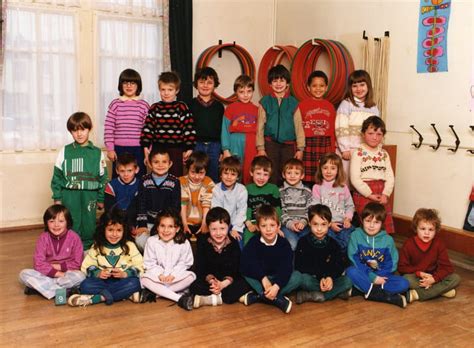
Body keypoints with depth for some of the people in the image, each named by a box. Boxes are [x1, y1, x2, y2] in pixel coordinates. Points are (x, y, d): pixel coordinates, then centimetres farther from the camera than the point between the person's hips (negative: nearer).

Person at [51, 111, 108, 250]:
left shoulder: (97, 153, 2)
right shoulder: (65, 151, 2)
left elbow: (103, 177, 5)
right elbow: (57, 175, 4)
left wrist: (101, 199, 5)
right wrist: (57, 197, 1)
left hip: (90, 195, 1)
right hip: (69, 195, 0)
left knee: (89, 225, 8)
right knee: (72, 225, 4)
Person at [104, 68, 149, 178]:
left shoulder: (144, 106, 4)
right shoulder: (115, 104, 3)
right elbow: (108, 128, 1)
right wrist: (110, 149, -4)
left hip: (138, 149, 0)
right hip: (119, 149, 0)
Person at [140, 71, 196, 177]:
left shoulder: (182, 108, -2)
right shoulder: (154, 108, 6)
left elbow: (189, 129, -4)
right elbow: (147, 128, 5)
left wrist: (189, 149, -7)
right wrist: (146, 147, -1)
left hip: (176, 151, -2)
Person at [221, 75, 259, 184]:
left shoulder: (256, 110, 10)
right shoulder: (230, 108, 2)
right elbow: (225, 130, 1)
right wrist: (226, 150, -4)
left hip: (252, 149, 2)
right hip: (235, 148, -2)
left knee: (250, 177, 4)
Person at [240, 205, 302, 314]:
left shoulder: (284, 244, -13)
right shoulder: (253, 242, -11)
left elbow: (286, 268, -23)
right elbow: (245, 265, -23)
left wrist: (276, 286, -39)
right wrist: (263, 278, -33)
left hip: (278, 279, 0)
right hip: (259, 278, 1)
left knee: (297, 276, -27)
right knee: (245, 273, -28)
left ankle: (257, 296, -30)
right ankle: (278, 300, -34)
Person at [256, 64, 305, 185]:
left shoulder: (293, 102, 6)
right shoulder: (265, 102, 4)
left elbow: (298, 126, 5)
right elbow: (260, 126, 3)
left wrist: (300, 148, 1)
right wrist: (260, 148, -2)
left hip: (288, 145, 1)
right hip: (270, 144, -1)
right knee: (272, 177, 1)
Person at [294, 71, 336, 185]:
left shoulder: (330, 107, 10)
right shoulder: (302, 105, 3)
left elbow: (333, 131, 10)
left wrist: (333, 152, 7)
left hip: (325, 146, 2)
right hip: (307, 145, -2)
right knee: (307, 179, -3)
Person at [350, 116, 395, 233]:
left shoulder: (384, 154, 12)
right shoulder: (358, 153, -5)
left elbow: (390, 177, 7)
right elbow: (355, 178, -12)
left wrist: (385, 194, -9)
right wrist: (370, 194, -15)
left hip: (382, 194, 5)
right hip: (363, 193, -5)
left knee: (387, 226, 9)